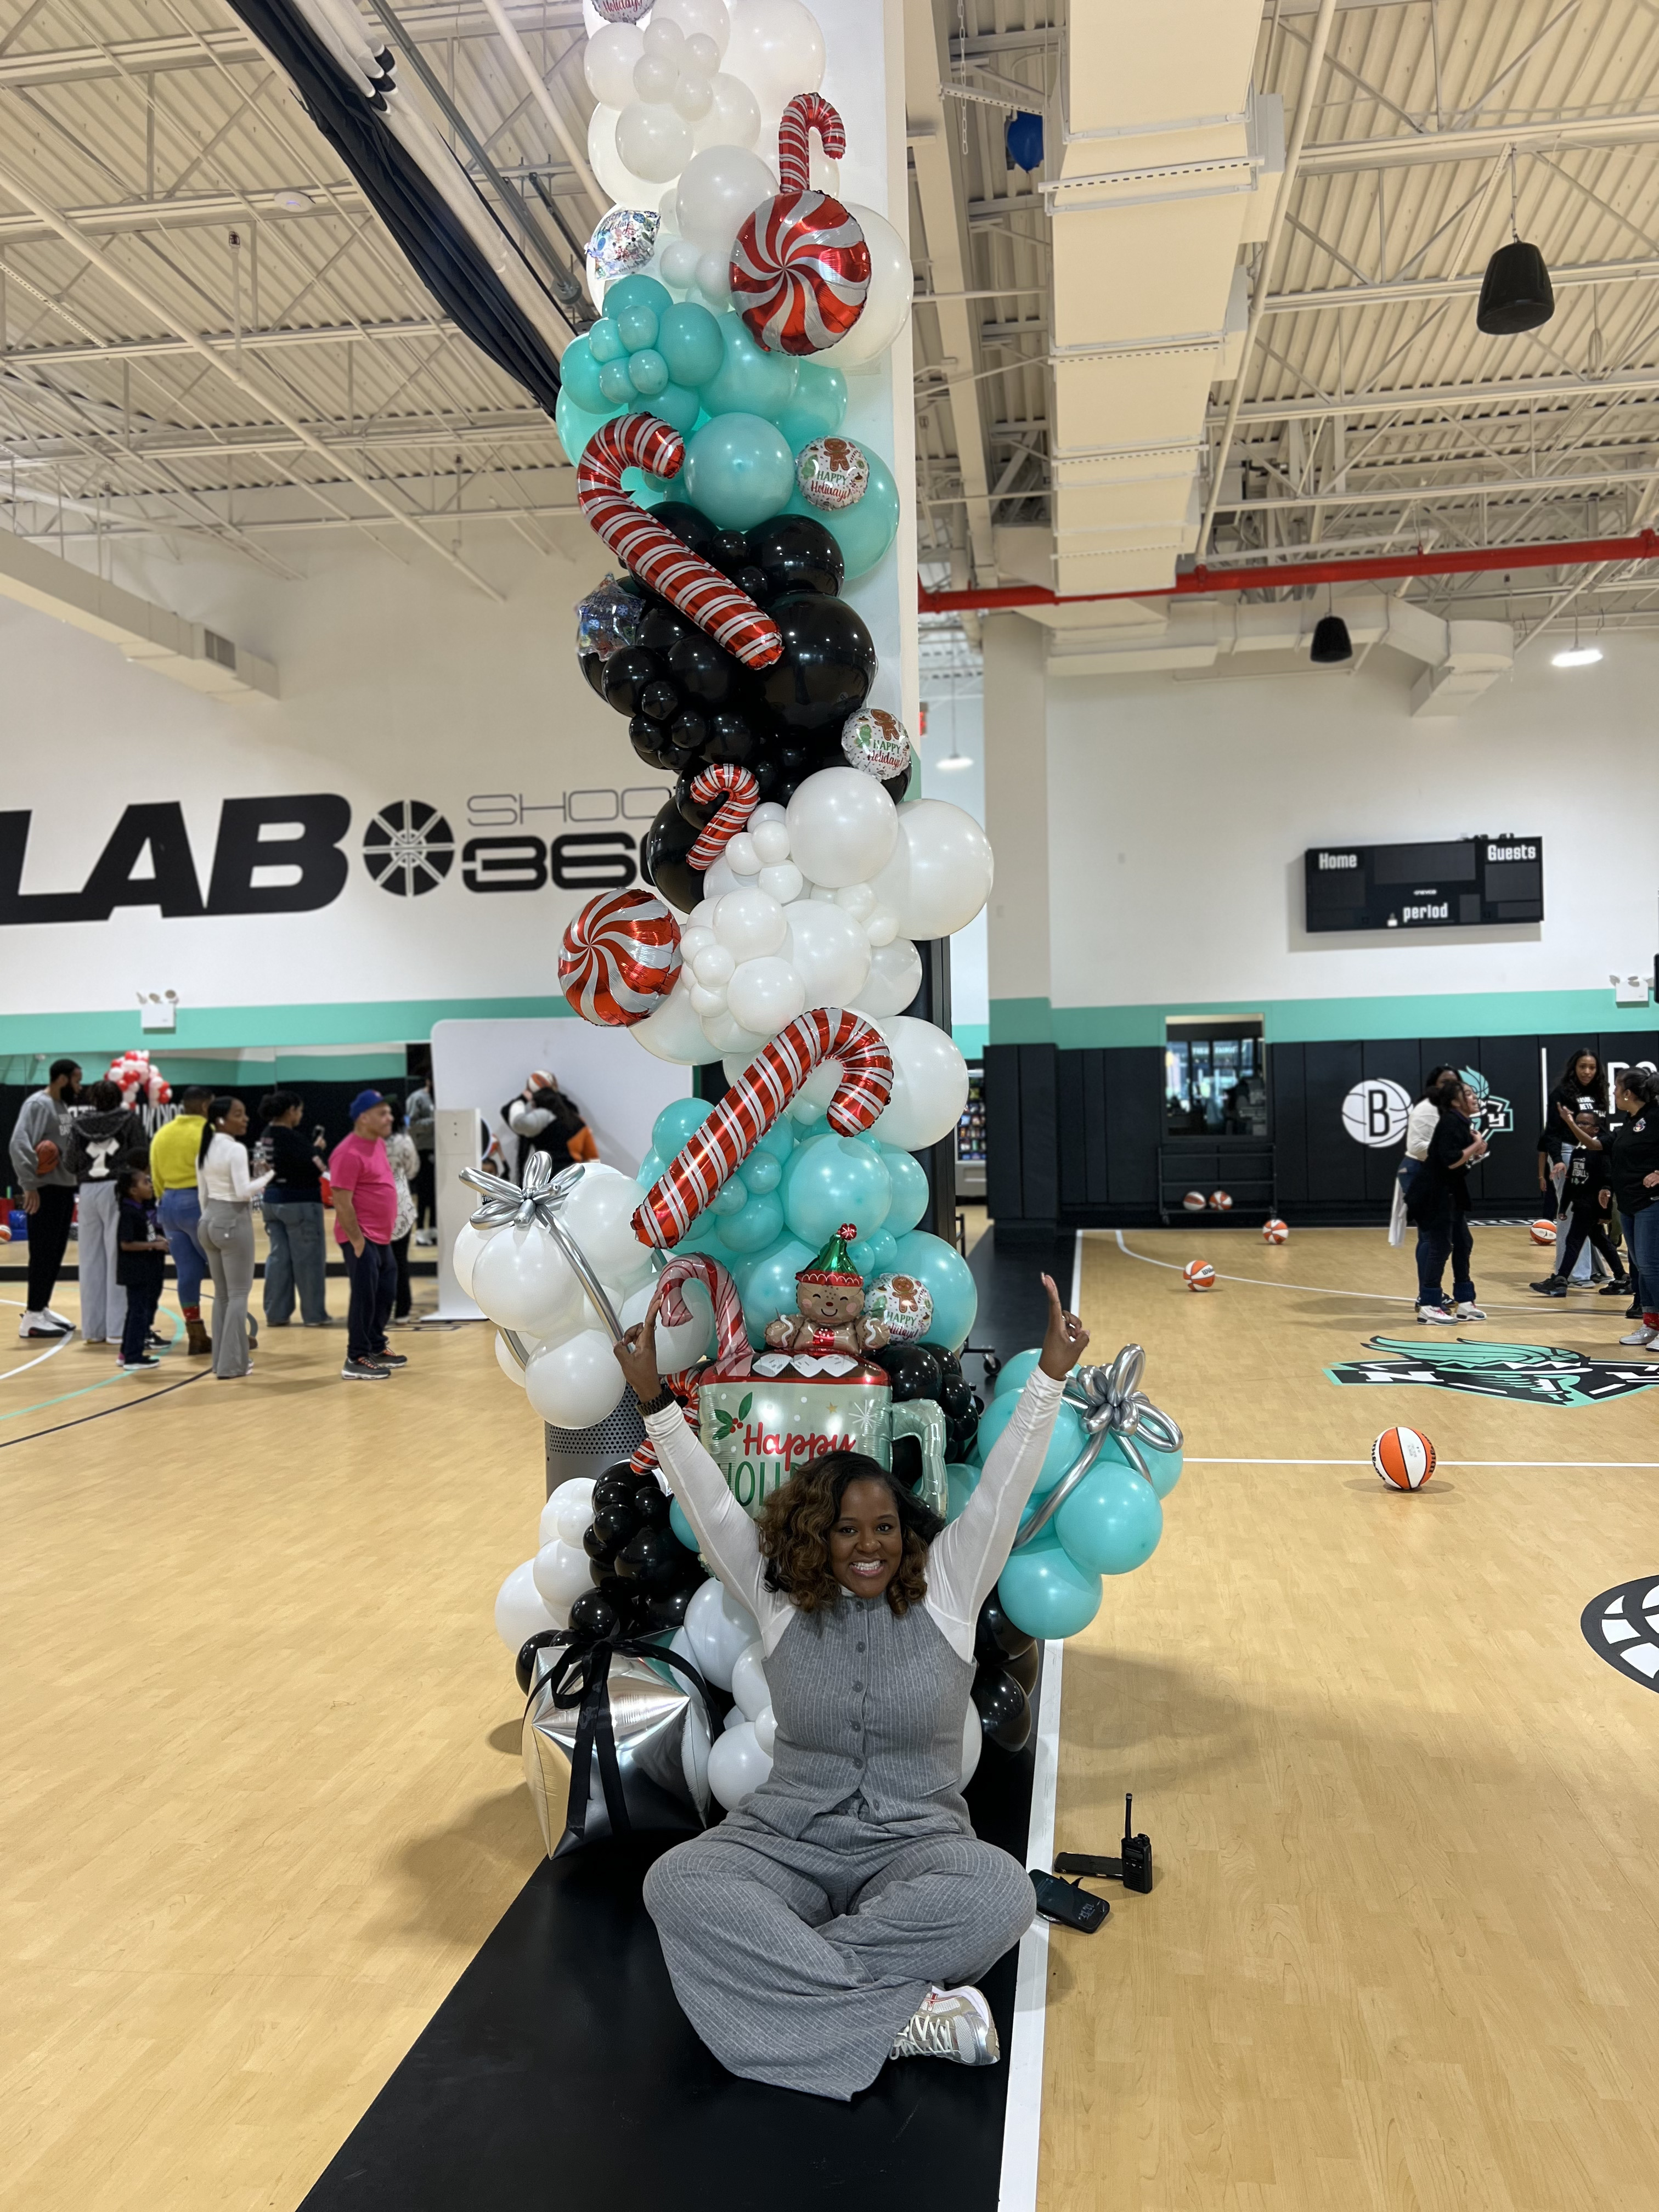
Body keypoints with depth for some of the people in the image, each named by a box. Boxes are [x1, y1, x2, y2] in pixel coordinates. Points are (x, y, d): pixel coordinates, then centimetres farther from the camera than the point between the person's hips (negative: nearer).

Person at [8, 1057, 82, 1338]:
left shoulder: (64, 1106, 15)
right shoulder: (38, 1104, -12)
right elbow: (19, 1144, -22)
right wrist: (29, 1185, -23)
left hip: (65, 1188, 9)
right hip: (46, 1190, -9)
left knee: (56, 1253, 13)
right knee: (43, 1254, -5)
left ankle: (42, 1309, 22)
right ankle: (32, 1317, 1)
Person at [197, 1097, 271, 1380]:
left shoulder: (204, 1150, 10)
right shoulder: (236, 1149, -15)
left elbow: (203, 1194, 14)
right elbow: (243, 1192, -20)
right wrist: (269, 1175, -8)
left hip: (210, 1222, 8)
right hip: (234, 1222, -8)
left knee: (222, 1294, 15)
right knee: (239, 1294, -1)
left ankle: (222, 1360, 19)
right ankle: (232, 1364, -1)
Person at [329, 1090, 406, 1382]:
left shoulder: (378, 1144, 10)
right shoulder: (350, 1153, -20)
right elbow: (342, 1203, -21)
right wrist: (357, 1240, -19)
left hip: (381, 1237, 9)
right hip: (362, 1239, -9)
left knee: (386, 1293, 16)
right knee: (365, 1297, -5)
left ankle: (376, 1349, 29)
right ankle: (356, 1361, 3)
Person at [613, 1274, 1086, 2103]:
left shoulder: (945, 1593, 1)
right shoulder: (778, 1599, 3)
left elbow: (1001, 1492, -7)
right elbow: (710, 1507, -3)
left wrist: (1049, 1378, -18)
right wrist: (655, 1402, -12)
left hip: (915, 1841, 0)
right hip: (786, 1839, 1)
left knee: (1000, 1894, -34)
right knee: (677, 1883, -30)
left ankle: (774, 1968, -24)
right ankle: (902, 2017, -30)